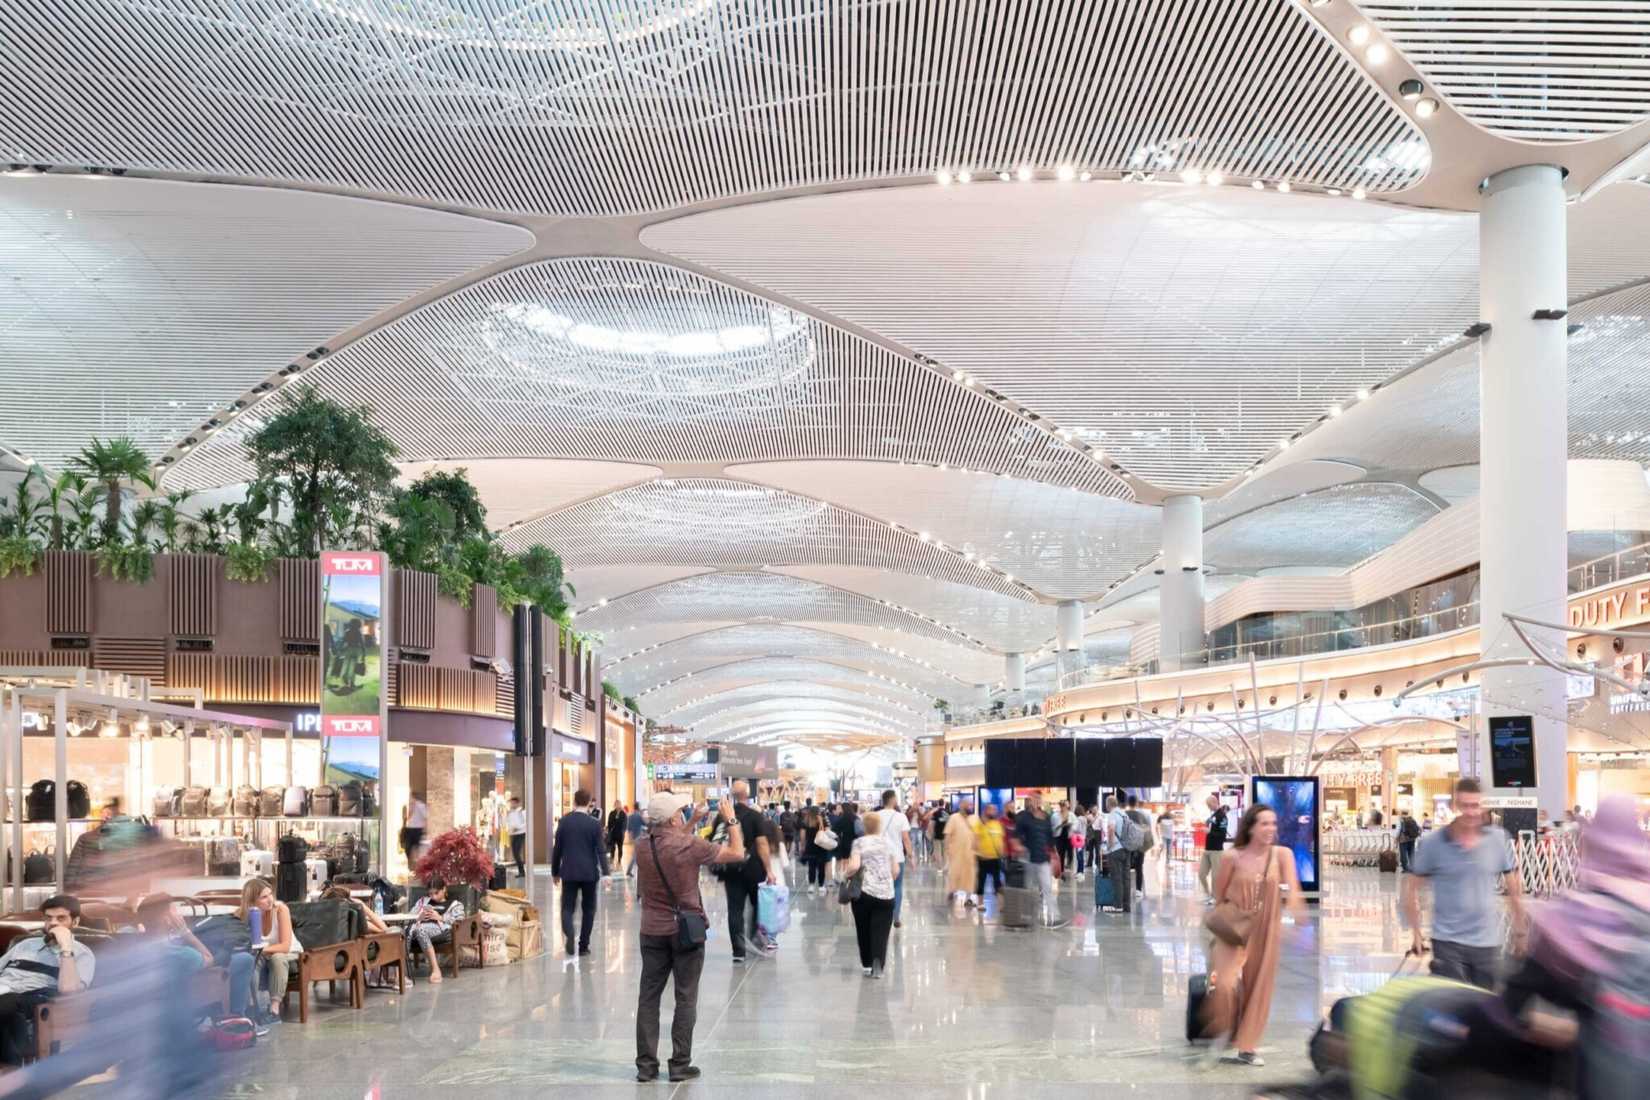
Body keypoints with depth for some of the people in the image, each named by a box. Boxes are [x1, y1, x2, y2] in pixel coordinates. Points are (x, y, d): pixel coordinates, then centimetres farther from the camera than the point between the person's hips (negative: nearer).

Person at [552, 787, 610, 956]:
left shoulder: (563, 821, -1)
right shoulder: (595, 824, -5)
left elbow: (557, 848, 3)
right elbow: (601, 850, -10)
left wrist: (555, 871, 12)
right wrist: (605, 872, -12)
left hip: (569, 872, 1)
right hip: (589, 873, 0)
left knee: (567, 907, 4)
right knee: (588, 909, 12)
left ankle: (569, 935, -24)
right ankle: (583, 945, 11)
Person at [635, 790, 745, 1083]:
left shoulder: (643, 846, 0)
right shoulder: (690, 845, -17)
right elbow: (737, 853, -10)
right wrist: (731, 820, 2)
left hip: (652, 931, 4)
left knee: (648, 997, 8)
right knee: (685, 999, 5)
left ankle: (646, 1064, 9)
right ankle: (680, 1064, 7)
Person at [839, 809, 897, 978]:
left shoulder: (860, 843, 0)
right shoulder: (888, 842, 8)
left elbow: (854, 866, -15)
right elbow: (896, 871, 9)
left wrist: (845, 875, 4)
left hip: (864, 892, -1)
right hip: (886, 894, 1)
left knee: (864, 930, 14)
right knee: (881, 932, -1)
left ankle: (868, 965, 20)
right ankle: (878, 963, -21)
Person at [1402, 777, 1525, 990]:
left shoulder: (1498, 840, -2)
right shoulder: (1432, 843, -8)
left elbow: (1514, 888, 8)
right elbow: (1411, 888, -1)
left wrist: (1520, 930, 9)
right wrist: (1416, 934, -3)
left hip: (1488, 942, 3)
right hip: (1448, 942, -2)